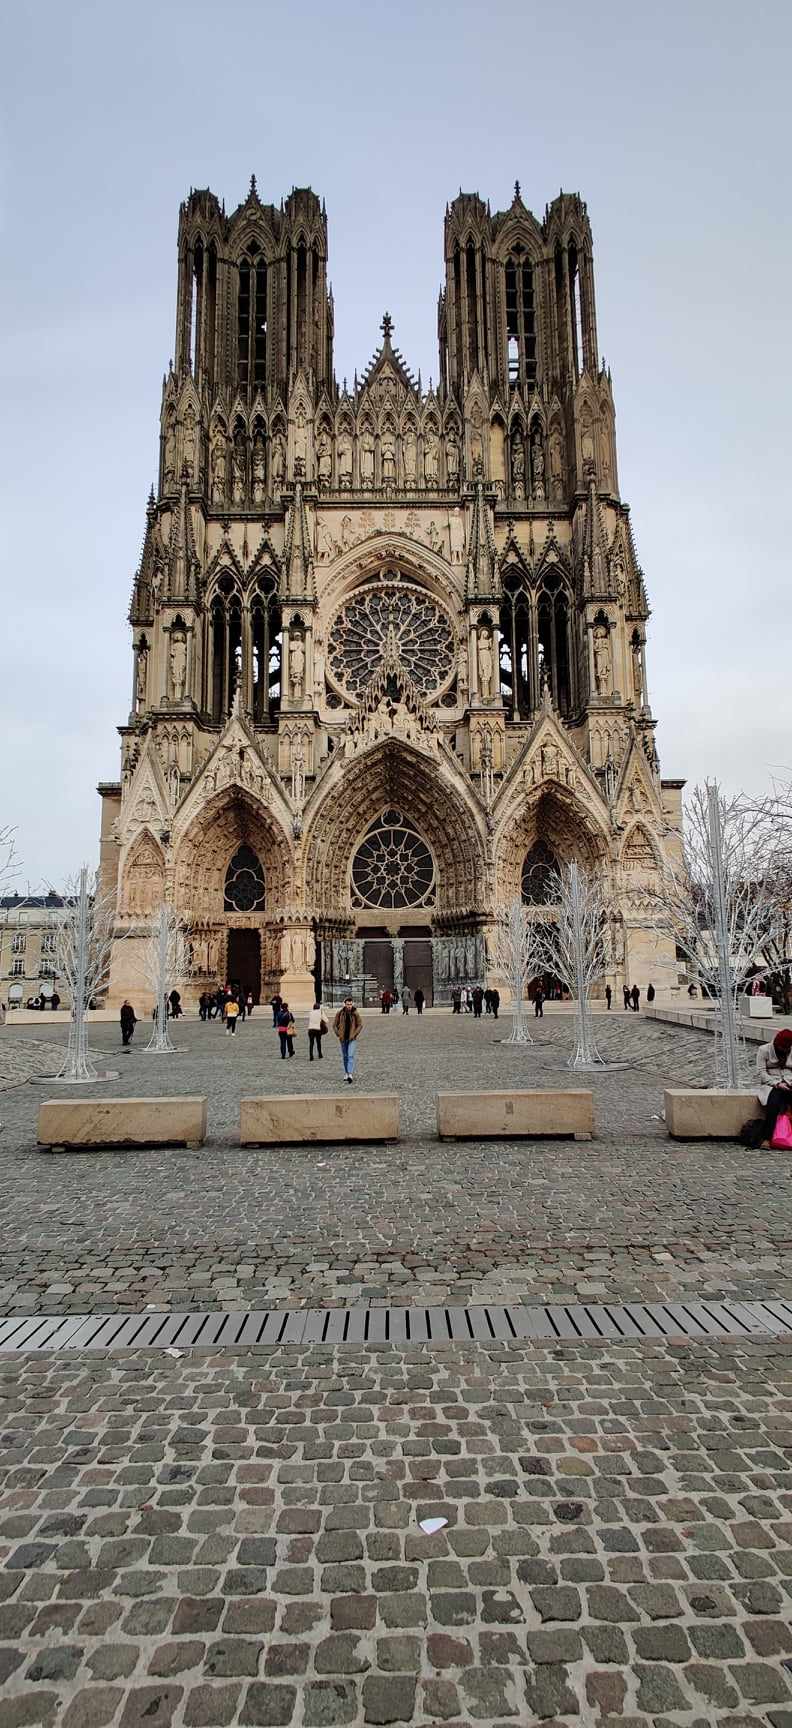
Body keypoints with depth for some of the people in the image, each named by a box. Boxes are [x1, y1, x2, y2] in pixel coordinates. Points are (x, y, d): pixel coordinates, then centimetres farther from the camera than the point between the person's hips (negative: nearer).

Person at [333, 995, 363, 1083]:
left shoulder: (355, 1013, -5)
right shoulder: (340, 1013, -3)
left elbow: (360, 1025, 2)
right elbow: (334, 1025, 6)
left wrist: (355, 1034, -7)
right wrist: (338, 1034, -3)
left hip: (352, 1038, -2)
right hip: (343, 1039, 2)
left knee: (351, 1056, -13)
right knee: (344, 1057, 11)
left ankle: (350, 1074, -22)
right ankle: (346, 1073, 25)